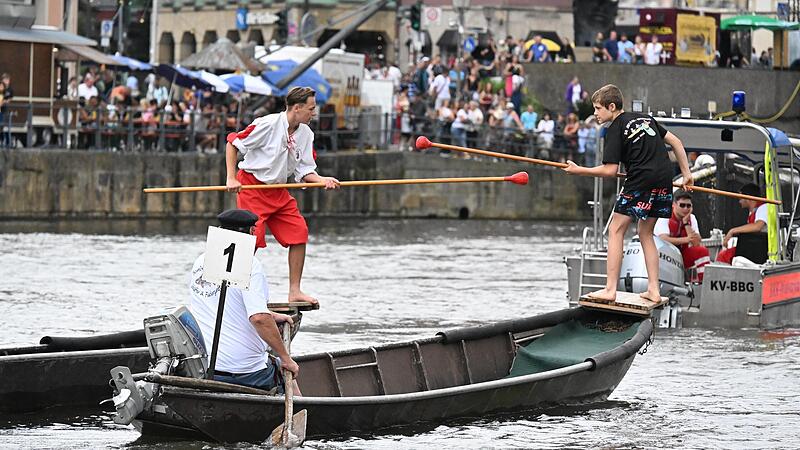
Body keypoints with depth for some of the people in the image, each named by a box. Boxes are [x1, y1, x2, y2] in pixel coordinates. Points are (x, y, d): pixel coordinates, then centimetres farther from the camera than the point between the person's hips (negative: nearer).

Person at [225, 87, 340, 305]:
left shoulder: (306, 133, 3)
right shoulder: (268, 125, -18)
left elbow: (304, 171, 7)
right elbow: (233, 142, -12)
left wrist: (322, 180, -14)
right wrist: (231, 178, -18)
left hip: (278, 191, 7)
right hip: (251, 186, -7)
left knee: (299, 233, 0)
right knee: (252, 239, -14)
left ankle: (294, 291, 9)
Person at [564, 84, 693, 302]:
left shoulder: (615, 129, -1)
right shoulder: (645, 118, 21)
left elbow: (610, 170, -5)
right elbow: (676, 142, 21)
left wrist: (578, 170, 4)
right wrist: (686, 174, 23)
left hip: (642, 179, -8)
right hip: (664, 178, 8)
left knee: (616, 230, 0)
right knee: (645, 233, 19)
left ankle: (610, 289, -7)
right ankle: (653, 290, 13)